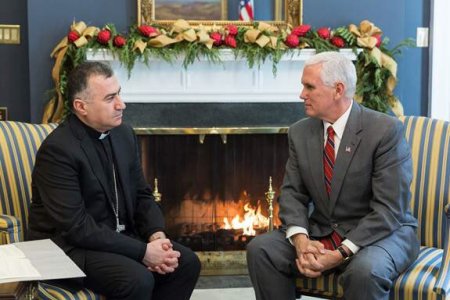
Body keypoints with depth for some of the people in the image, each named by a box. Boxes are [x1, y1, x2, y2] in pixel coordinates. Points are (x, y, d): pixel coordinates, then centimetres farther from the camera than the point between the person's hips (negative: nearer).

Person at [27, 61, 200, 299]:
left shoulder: (124, 134, 4)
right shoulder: (57, 149, -21)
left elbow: (142, 195, 10)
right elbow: (77, 228, -25)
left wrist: (156, 236, -11)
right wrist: (143, 251, -24)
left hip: (120, 237, 8)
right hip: (70, 246, -8)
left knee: (187, 262, -7)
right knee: (138, 279, -30)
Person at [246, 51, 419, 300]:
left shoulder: (386, 130, -15)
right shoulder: (300, 132, 3)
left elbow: (389, 208, -19)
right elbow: (292, 193, 2)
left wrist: (341, 253, -27)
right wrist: (301, 240, -18)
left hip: (382, 233, -5)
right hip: (321, 233, 5)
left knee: (365, 270, -37)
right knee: (260, 249, -16)